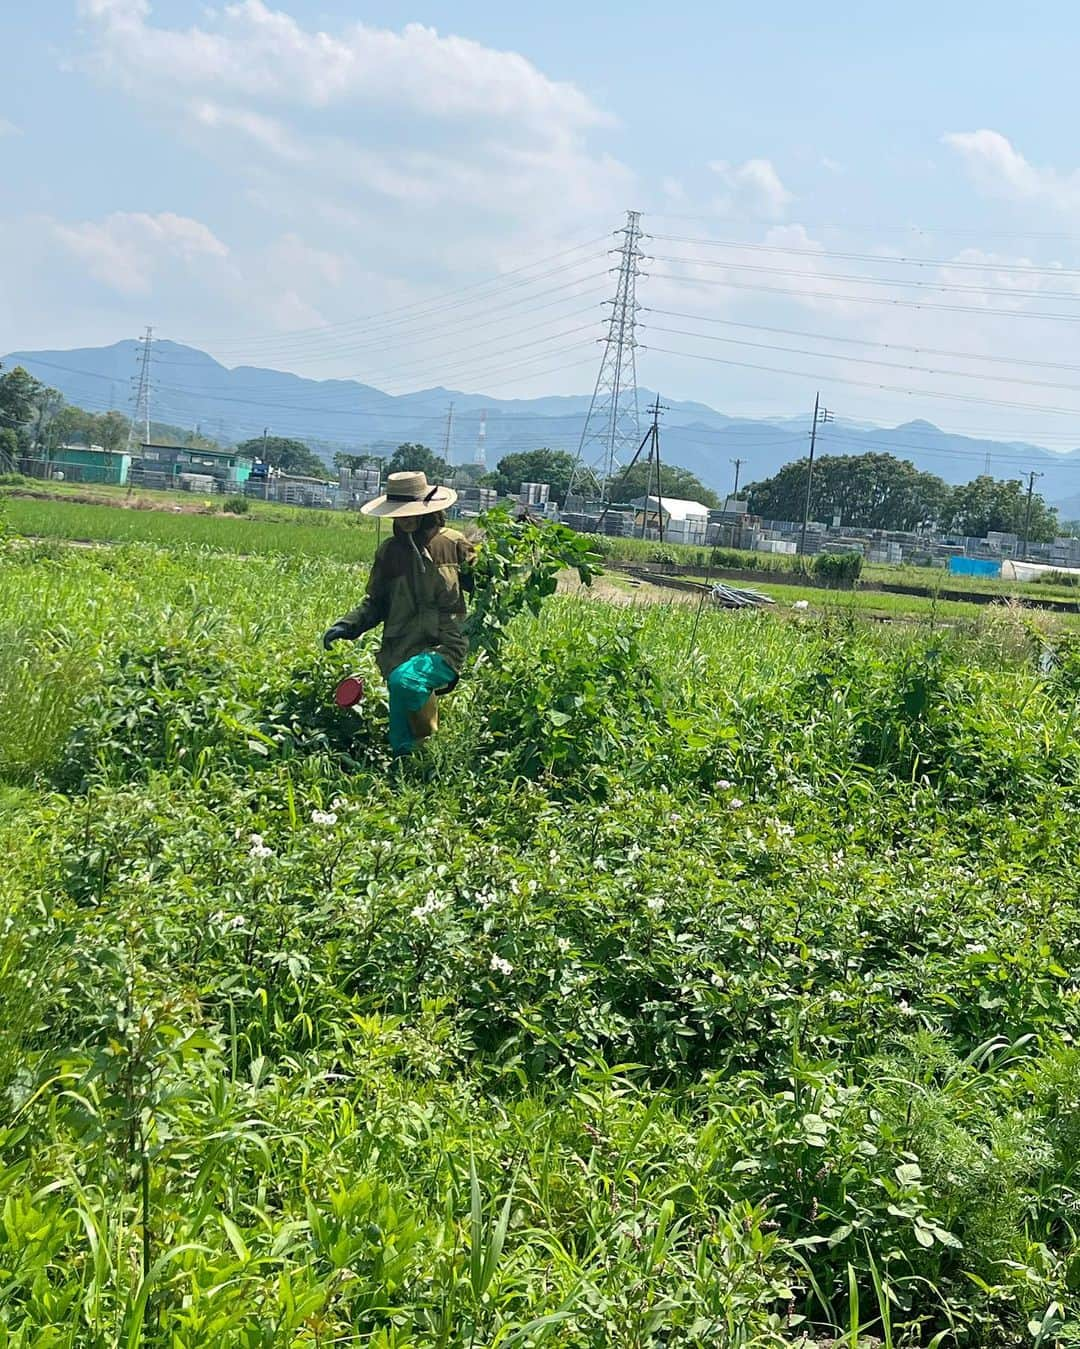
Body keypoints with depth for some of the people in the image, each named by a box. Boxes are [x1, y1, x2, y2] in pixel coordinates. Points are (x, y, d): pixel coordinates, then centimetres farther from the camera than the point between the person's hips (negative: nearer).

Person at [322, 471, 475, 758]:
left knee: (404, 681, -31)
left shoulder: (454, 544, 3)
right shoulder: (390, 552, 10)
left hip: (444, 647, -3)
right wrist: (347, 626, -1)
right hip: (400, 649, 3)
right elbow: (375, 604, 16)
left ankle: (428, 743, -8)